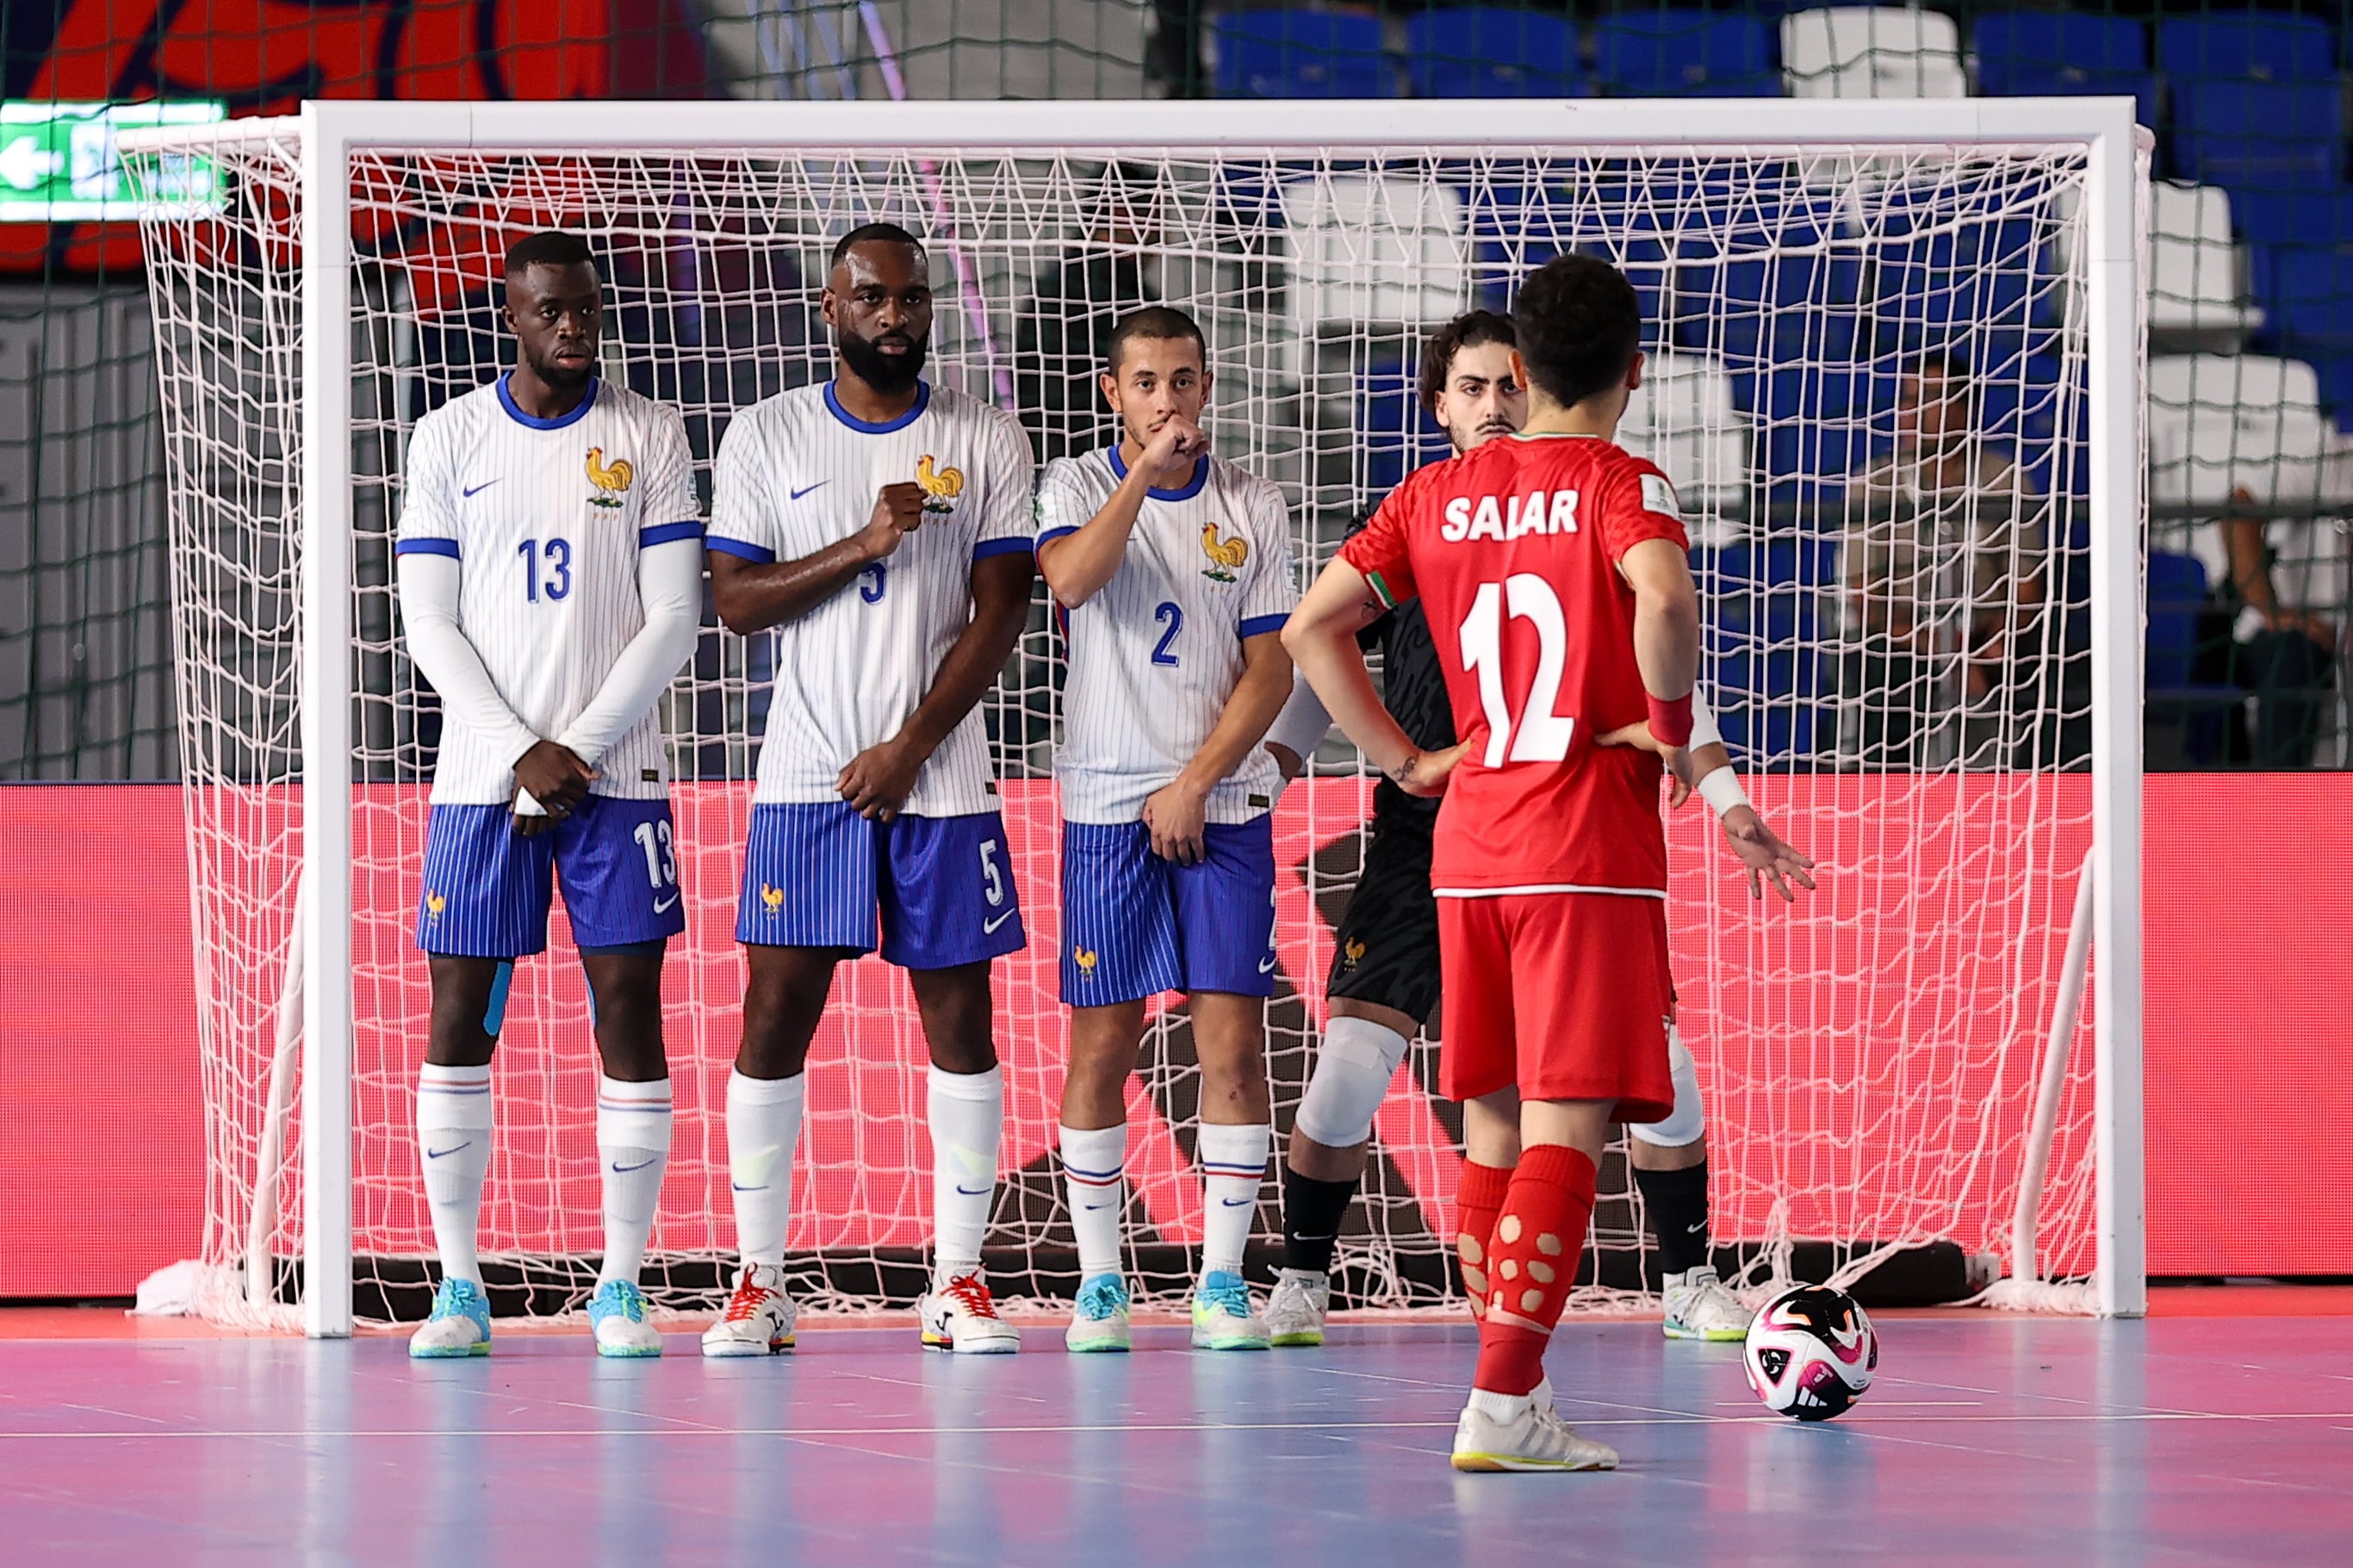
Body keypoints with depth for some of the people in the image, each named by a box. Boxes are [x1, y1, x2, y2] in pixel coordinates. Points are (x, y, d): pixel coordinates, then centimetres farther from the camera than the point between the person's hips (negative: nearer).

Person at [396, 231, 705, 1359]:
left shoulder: (649, 438, 4)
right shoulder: (450, 438, 5)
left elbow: (674, 619, 0)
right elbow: (430, 623, 2)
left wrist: (581, 748, -9)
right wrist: (521, 753, -9)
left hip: (617, 775, 0)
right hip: (482, 775, 0)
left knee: (630, 1010, -4)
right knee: (460, 1017, -1)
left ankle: (620, 1286, 2)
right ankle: (459, 1285, 7)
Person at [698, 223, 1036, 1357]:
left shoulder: (986, 442, 4)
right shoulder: (767, 437, 5)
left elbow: (1002, 610, -1)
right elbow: (735, 598, 0)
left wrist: (911, 747, -10)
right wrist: (861, 545, -15)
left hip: (940, 779, 0)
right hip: (806, 777, 0)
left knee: (960, 1019, 0)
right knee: (775, 1017, -3)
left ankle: (956, 1282, 7)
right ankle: (758, 1283, 3)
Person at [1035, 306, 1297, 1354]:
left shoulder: (1251, 508, 6)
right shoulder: (1076, 486, 3)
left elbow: (1272, 668, 2)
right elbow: (1071, 578, -19)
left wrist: (1195, 783, -7)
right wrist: (1146, 468, -23)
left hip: (1223, 805, 1)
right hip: (1107, 807, -1)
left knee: (1233, 1040, -4)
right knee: (1101, 1046, -1)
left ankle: (1222, 1282, 1)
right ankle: (1099, 1284, 7)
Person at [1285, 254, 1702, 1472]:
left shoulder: (1438, 493, 10)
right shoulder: (1618, 485, -6)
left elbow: (1310, 626, 10)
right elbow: (1662, 597, -27)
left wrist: (1401, 760, 13)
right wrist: (1669, 720, -11)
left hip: (1467, 848, 6)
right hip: (1590, 850, -6)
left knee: (1492, 1120, 15)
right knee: (1566, 1125, -8)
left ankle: (1508, 1397, 18)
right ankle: (1503, 1405, -17)